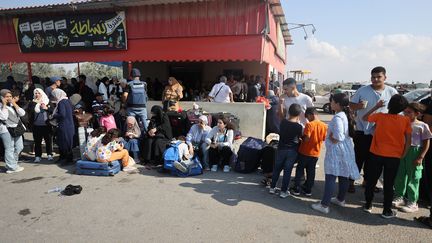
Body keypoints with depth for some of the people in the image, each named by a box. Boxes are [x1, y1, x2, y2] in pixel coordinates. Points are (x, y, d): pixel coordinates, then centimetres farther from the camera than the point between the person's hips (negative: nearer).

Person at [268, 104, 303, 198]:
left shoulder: (283, 122, -7)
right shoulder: (299, 126, -14)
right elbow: (300, 138, -3)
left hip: (281, 149, 2)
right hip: (292, 151, -2)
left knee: (277, 169, 15)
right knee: (287, 171, 6)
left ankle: (272, 188, 24)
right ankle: (283, 191, 14)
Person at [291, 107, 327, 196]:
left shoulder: (309, 124, -19)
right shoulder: (324, 126, -3)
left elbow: (306, 139, -24)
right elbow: (324, 139, 5)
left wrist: (302, 138, -4)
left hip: (305, 152, -5)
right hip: (316, 153, 5)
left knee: (300, 170, 9)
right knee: (311, 171, 14)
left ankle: (296, 189, 14)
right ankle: (308, 190, 24)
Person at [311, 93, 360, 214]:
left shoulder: (337, 117, -21)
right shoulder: (346, 115, 8)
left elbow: (338, 137, -28)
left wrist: (330, 137, -10)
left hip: (336, 151, -10)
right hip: (346, 150, 10)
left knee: (331, 178, -6)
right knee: (344, 176, 18)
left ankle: (324, 205, -1)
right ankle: (340, 199, 35)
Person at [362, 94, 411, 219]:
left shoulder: (380, 116, -8)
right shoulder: (406, 120, -6)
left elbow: (365, 118, 11)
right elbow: (408, 141, -4)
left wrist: (377, 106, 15)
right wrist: (402, 155, 7)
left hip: (376, 155, 0)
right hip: (394, 157, 0)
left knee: (371, 181, 14)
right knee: (389, 184, 9)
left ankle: (368, 205, 24)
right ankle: (387, 211, 18)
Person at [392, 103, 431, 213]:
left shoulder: (422, 126, -6)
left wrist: (420, 157, -12)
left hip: (414, 152, -4)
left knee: (413, 179, 3)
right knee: (399, 176, 12)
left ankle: (412, 203, 14)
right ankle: (399, 197, 27)